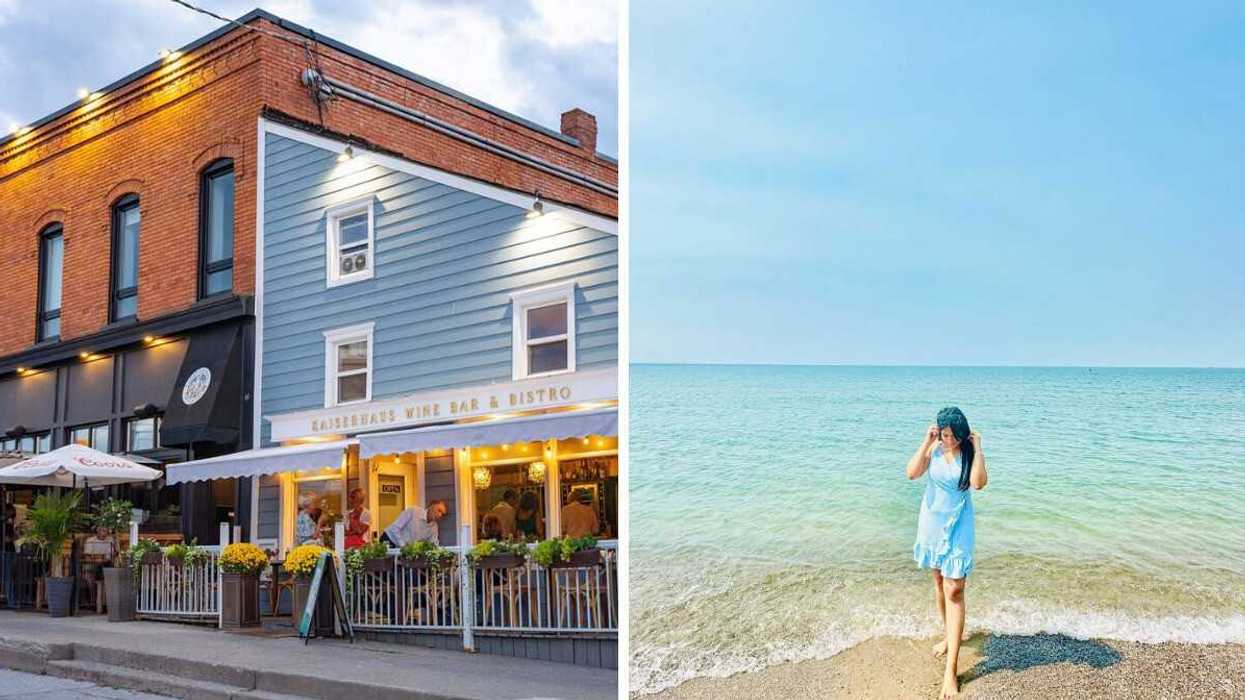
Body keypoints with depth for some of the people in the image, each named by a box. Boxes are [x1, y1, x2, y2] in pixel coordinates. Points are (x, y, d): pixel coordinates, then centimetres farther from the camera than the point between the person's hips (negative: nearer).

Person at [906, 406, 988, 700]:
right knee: (939, 582, 19)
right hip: (931, 522, 4)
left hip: (957, 527, -3)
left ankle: (951, 670, -9)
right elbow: (912, 473, -19)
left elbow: (978, 482, -27)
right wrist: (926, 442, -20)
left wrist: (977, 449, -23)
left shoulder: (970, 453, -10)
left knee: (954, 591, -8)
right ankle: (949, 635, 43)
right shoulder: (934, 449, -5)